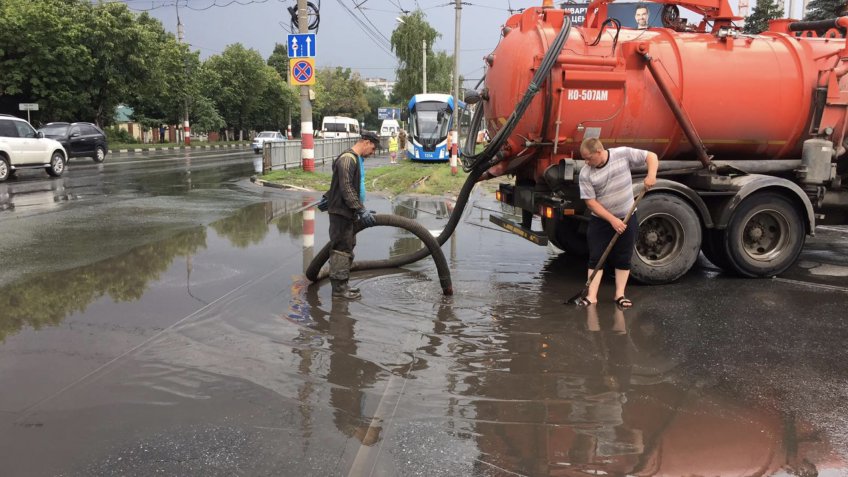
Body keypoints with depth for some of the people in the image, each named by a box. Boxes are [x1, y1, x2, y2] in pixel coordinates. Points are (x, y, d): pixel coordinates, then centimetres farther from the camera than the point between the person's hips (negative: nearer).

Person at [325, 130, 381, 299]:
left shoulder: (358, 159, 16)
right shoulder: (347, 159, -16)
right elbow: (346, 189, -23)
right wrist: (361, 210, -24)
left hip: (348, 212, 10)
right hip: (340, 212, -10)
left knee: (347, 248, 14)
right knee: (341, 249, -7)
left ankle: (342, 284, 22)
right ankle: (338, 288, -2)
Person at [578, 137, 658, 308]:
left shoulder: (623, 154, -11)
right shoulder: (586, 174, -12)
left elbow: (651, 156, -4)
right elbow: (591, 202, -13)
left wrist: (651, 175, -24)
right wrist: (612, 220, -19)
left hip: (627, 218, 0)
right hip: (601, 220, 0)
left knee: (623, 258, 5)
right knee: (596, 258, -2)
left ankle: (620, 295, 14)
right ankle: (592, 296, 2)